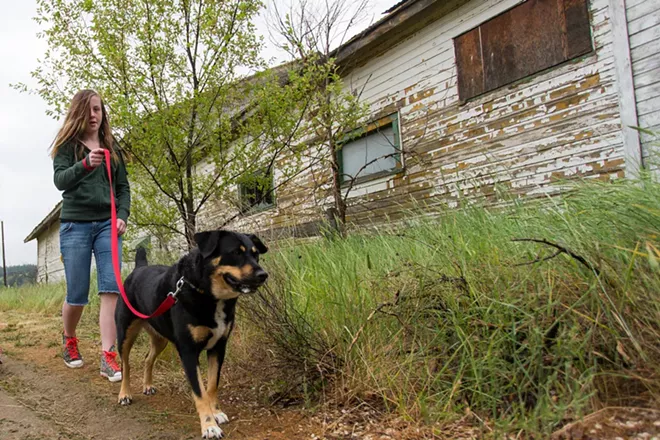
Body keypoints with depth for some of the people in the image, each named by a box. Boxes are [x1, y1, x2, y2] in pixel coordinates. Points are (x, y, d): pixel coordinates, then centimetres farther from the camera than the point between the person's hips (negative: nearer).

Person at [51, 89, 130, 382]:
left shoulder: (112, 148, 14)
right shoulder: (67, 145, 4)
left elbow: (123, 187, 14)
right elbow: (60, 181, -11)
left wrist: (122, 216, -3)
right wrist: (85, 164, -31)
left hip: (107, 224, 2)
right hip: (75, 225, -2)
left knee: (111, 288, -11)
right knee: (77, 294, 3)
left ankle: (108, 357, -11)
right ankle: (69, 340, 32)